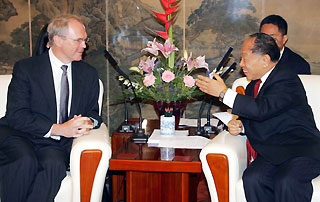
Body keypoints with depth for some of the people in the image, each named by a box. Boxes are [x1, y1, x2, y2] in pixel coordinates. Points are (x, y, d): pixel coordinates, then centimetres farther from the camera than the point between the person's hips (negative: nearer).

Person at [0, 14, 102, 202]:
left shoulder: (89, 74, 12)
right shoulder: (26, 68, -1)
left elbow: (93, 112, 17)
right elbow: (16, 116, -10)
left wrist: (89, 122, -10)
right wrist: (58, 129, -21)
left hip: (55, 144, 3)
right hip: (19, 136, -2)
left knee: (55, 165, -31)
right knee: (26, 161, -35)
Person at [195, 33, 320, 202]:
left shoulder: (287, 80, -11)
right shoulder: (254, 85, 15)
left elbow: (262, 110, -26)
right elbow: (254, 119, 24)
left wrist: (224, 93, -19)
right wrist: (239, 125, -1)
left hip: (301, 149, -6)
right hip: (272, 153, 7)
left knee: (287, 182, -35)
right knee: (252, 179, -24)